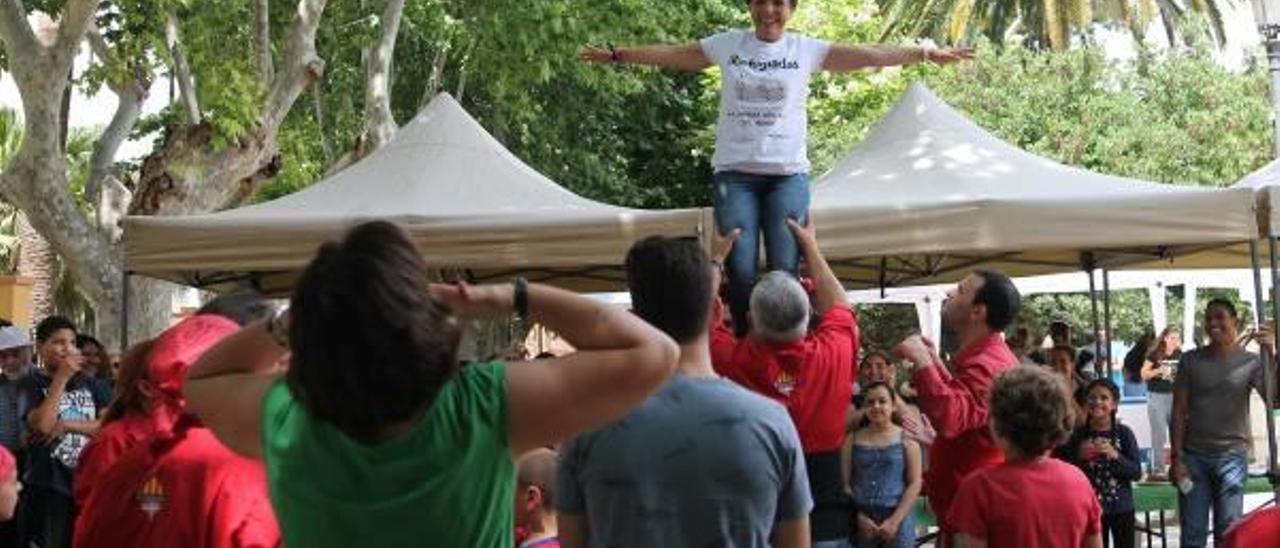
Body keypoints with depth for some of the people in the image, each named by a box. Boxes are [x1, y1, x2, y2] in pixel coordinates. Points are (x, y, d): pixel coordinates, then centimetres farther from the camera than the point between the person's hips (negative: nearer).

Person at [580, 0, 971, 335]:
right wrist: (616, 56, 15)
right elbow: (670, 55, 15)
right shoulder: (727, 45, 8)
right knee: (740, 270, -6)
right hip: (734, 173, 1)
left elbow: (868, 56, 0)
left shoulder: (807, 50, 5)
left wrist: (924, 54, -7)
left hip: (788, 174, 0)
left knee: (785, 270, -7)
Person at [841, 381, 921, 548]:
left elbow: (915, 483, -1)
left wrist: (895, 520, -10)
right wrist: (859, 516, -7)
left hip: (898, 516, -2)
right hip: (862, 520, 2)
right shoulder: (853, 439, 8)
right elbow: (845, 482, 5)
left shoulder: (906, 439, 3)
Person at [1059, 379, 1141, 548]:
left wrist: (1115, 456, -22)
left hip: (1121, 507, -1)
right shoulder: (1079, 435, -3)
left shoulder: (1124, 433, -6)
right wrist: (1080, 457, -16)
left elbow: (1137, 473, -8)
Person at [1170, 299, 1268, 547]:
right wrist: (1176, 457, -2)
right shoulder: (1191, 360, 6)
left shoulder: (1250, 362, 2)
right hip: (1193, 455, 1)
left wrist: (1272, 354, -23)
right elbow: (1179, 412, 5)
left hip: (1232, 455, -1)